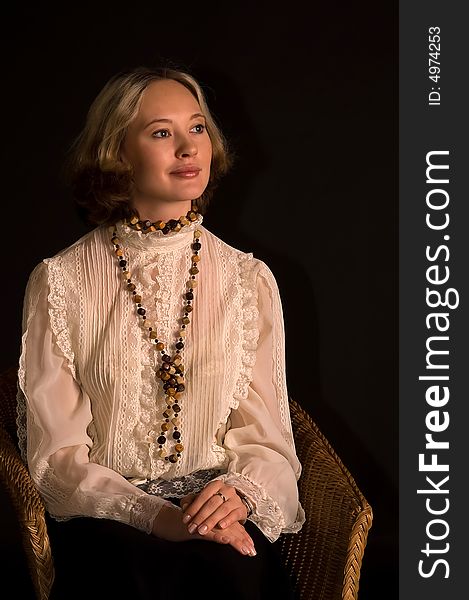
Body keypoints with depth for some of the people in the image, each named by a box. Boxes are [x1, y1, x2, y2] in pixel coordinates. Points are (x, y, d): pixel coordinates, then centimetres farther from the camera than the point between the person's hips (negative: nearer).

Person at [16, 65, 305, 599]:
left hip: (220, 513, 2)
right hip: (104, 516, -1)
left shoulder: (249, 279, 7)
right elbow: (56, 456, -4)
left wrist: (239, 492, -17)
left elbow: (267, 436, 6)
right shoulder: (60, 283, -1)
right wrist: (157, 516, -19)